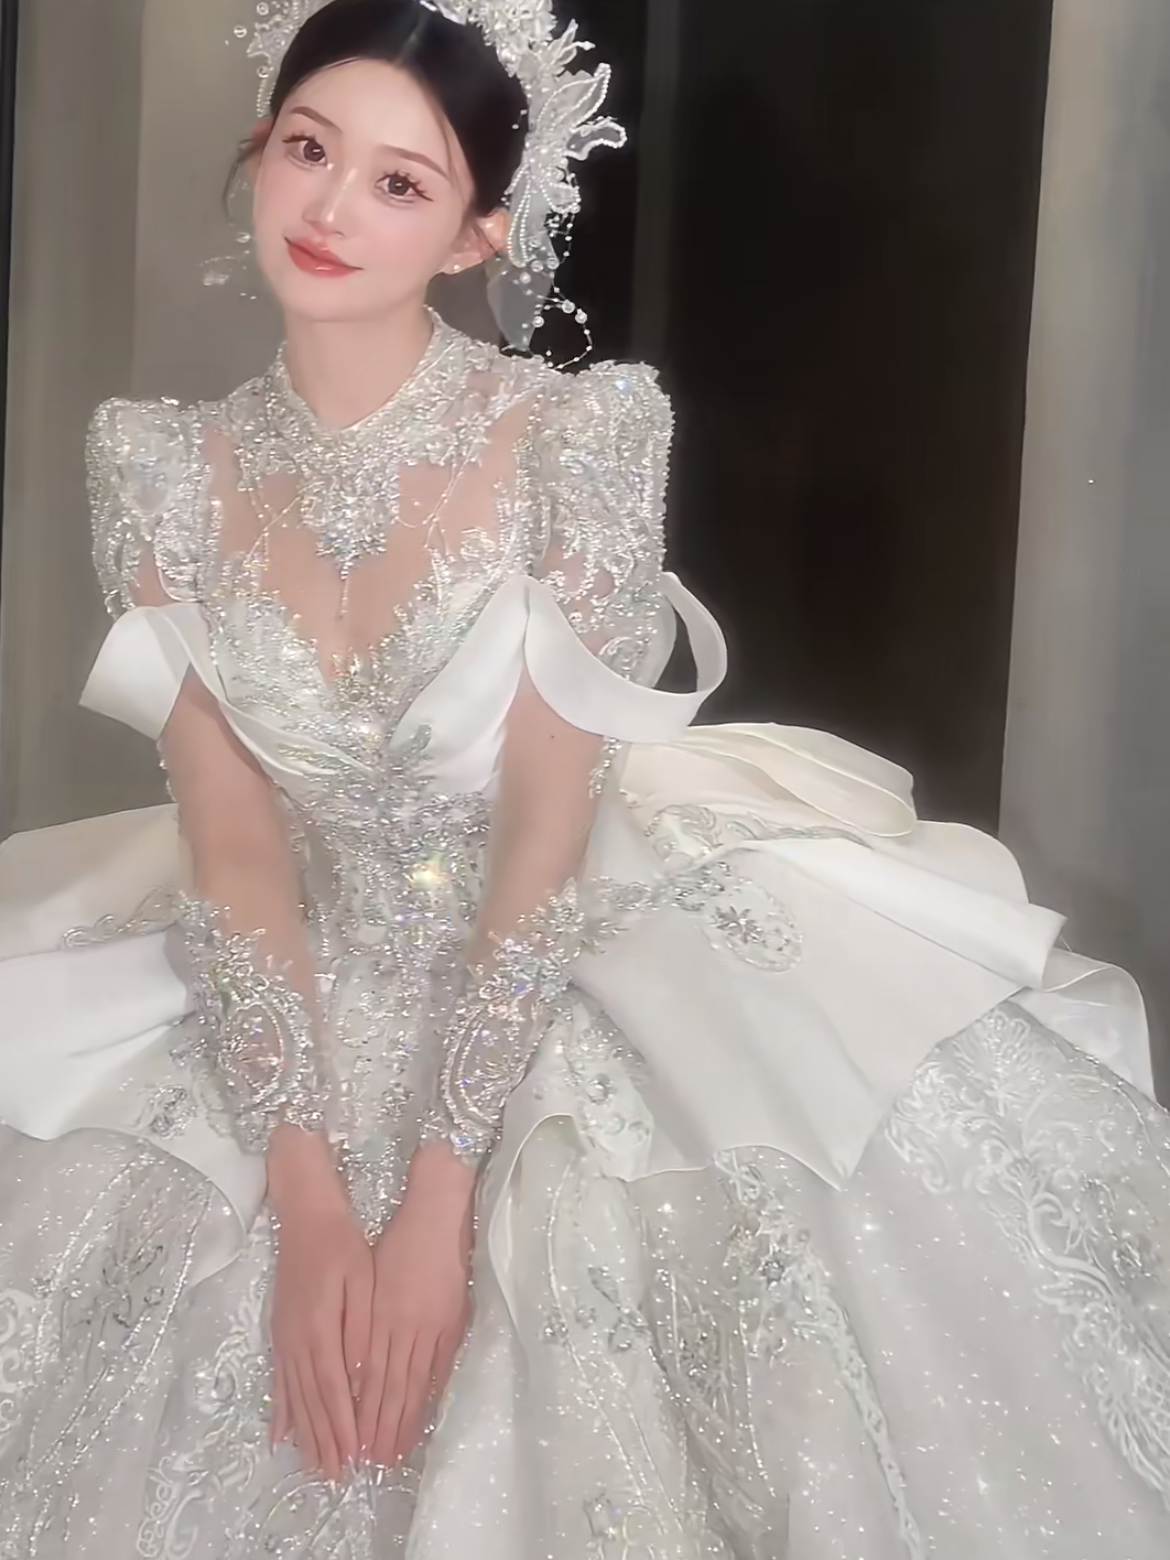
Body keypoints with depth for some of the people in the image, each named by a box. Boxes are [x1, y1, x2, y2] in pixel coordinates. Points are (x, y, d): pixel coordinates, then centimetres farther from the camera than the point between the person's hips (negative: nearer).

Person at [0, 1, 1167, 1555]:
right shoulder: (165, 466, -3)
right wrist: (308, 1193, -17)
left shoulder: (578, 434, -12)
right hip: (292, 1008, 3)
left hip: (571, 964, -2)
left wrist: (438, 1192, -20)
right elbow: (230, 839, -7)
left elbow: (549, 822, -15)